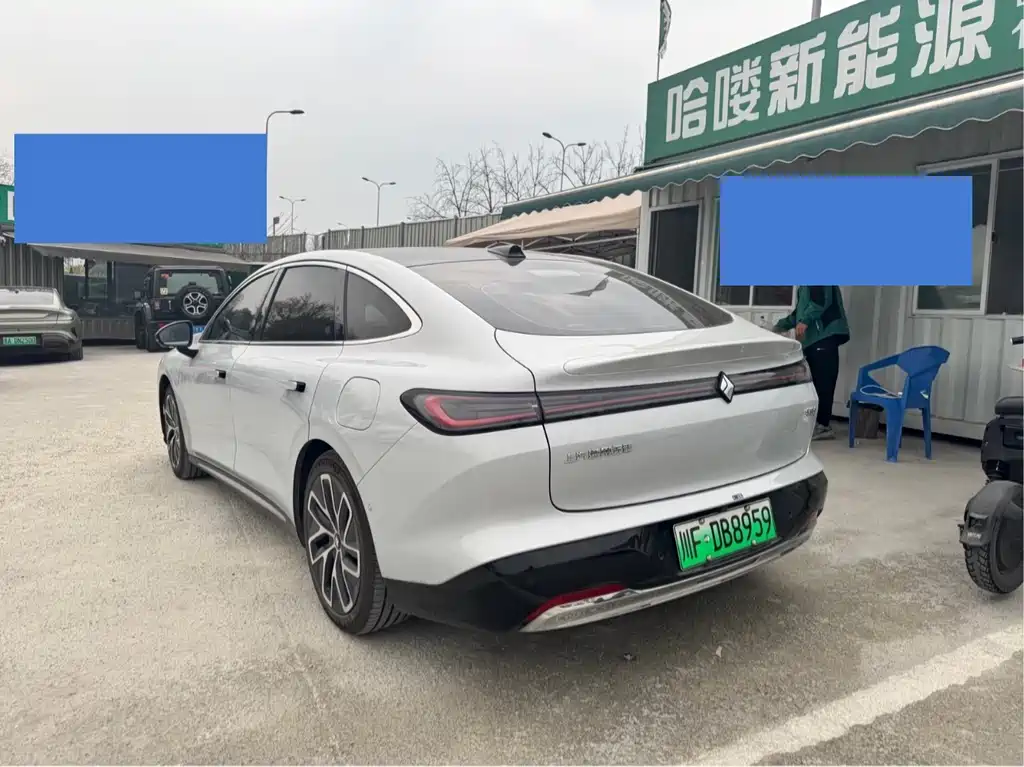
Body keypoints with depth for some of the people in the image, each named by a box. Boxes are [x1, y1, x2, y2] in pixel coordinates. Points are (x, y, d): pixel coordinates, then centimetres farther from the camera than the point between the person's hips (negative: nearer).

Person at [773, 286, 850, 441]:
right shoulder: (805, 285, 27)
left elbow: (823, 300, -16)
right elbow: (801, 309, 34)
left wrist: (805, 321, -23)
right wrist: (780, 326, 34)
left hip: (825, 335, -9)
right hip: (813, 337, 10)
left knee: (823, 382, -10)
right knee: (819, 383, 6)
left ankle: (823, 425, -10)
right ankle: (822, 424, 8)